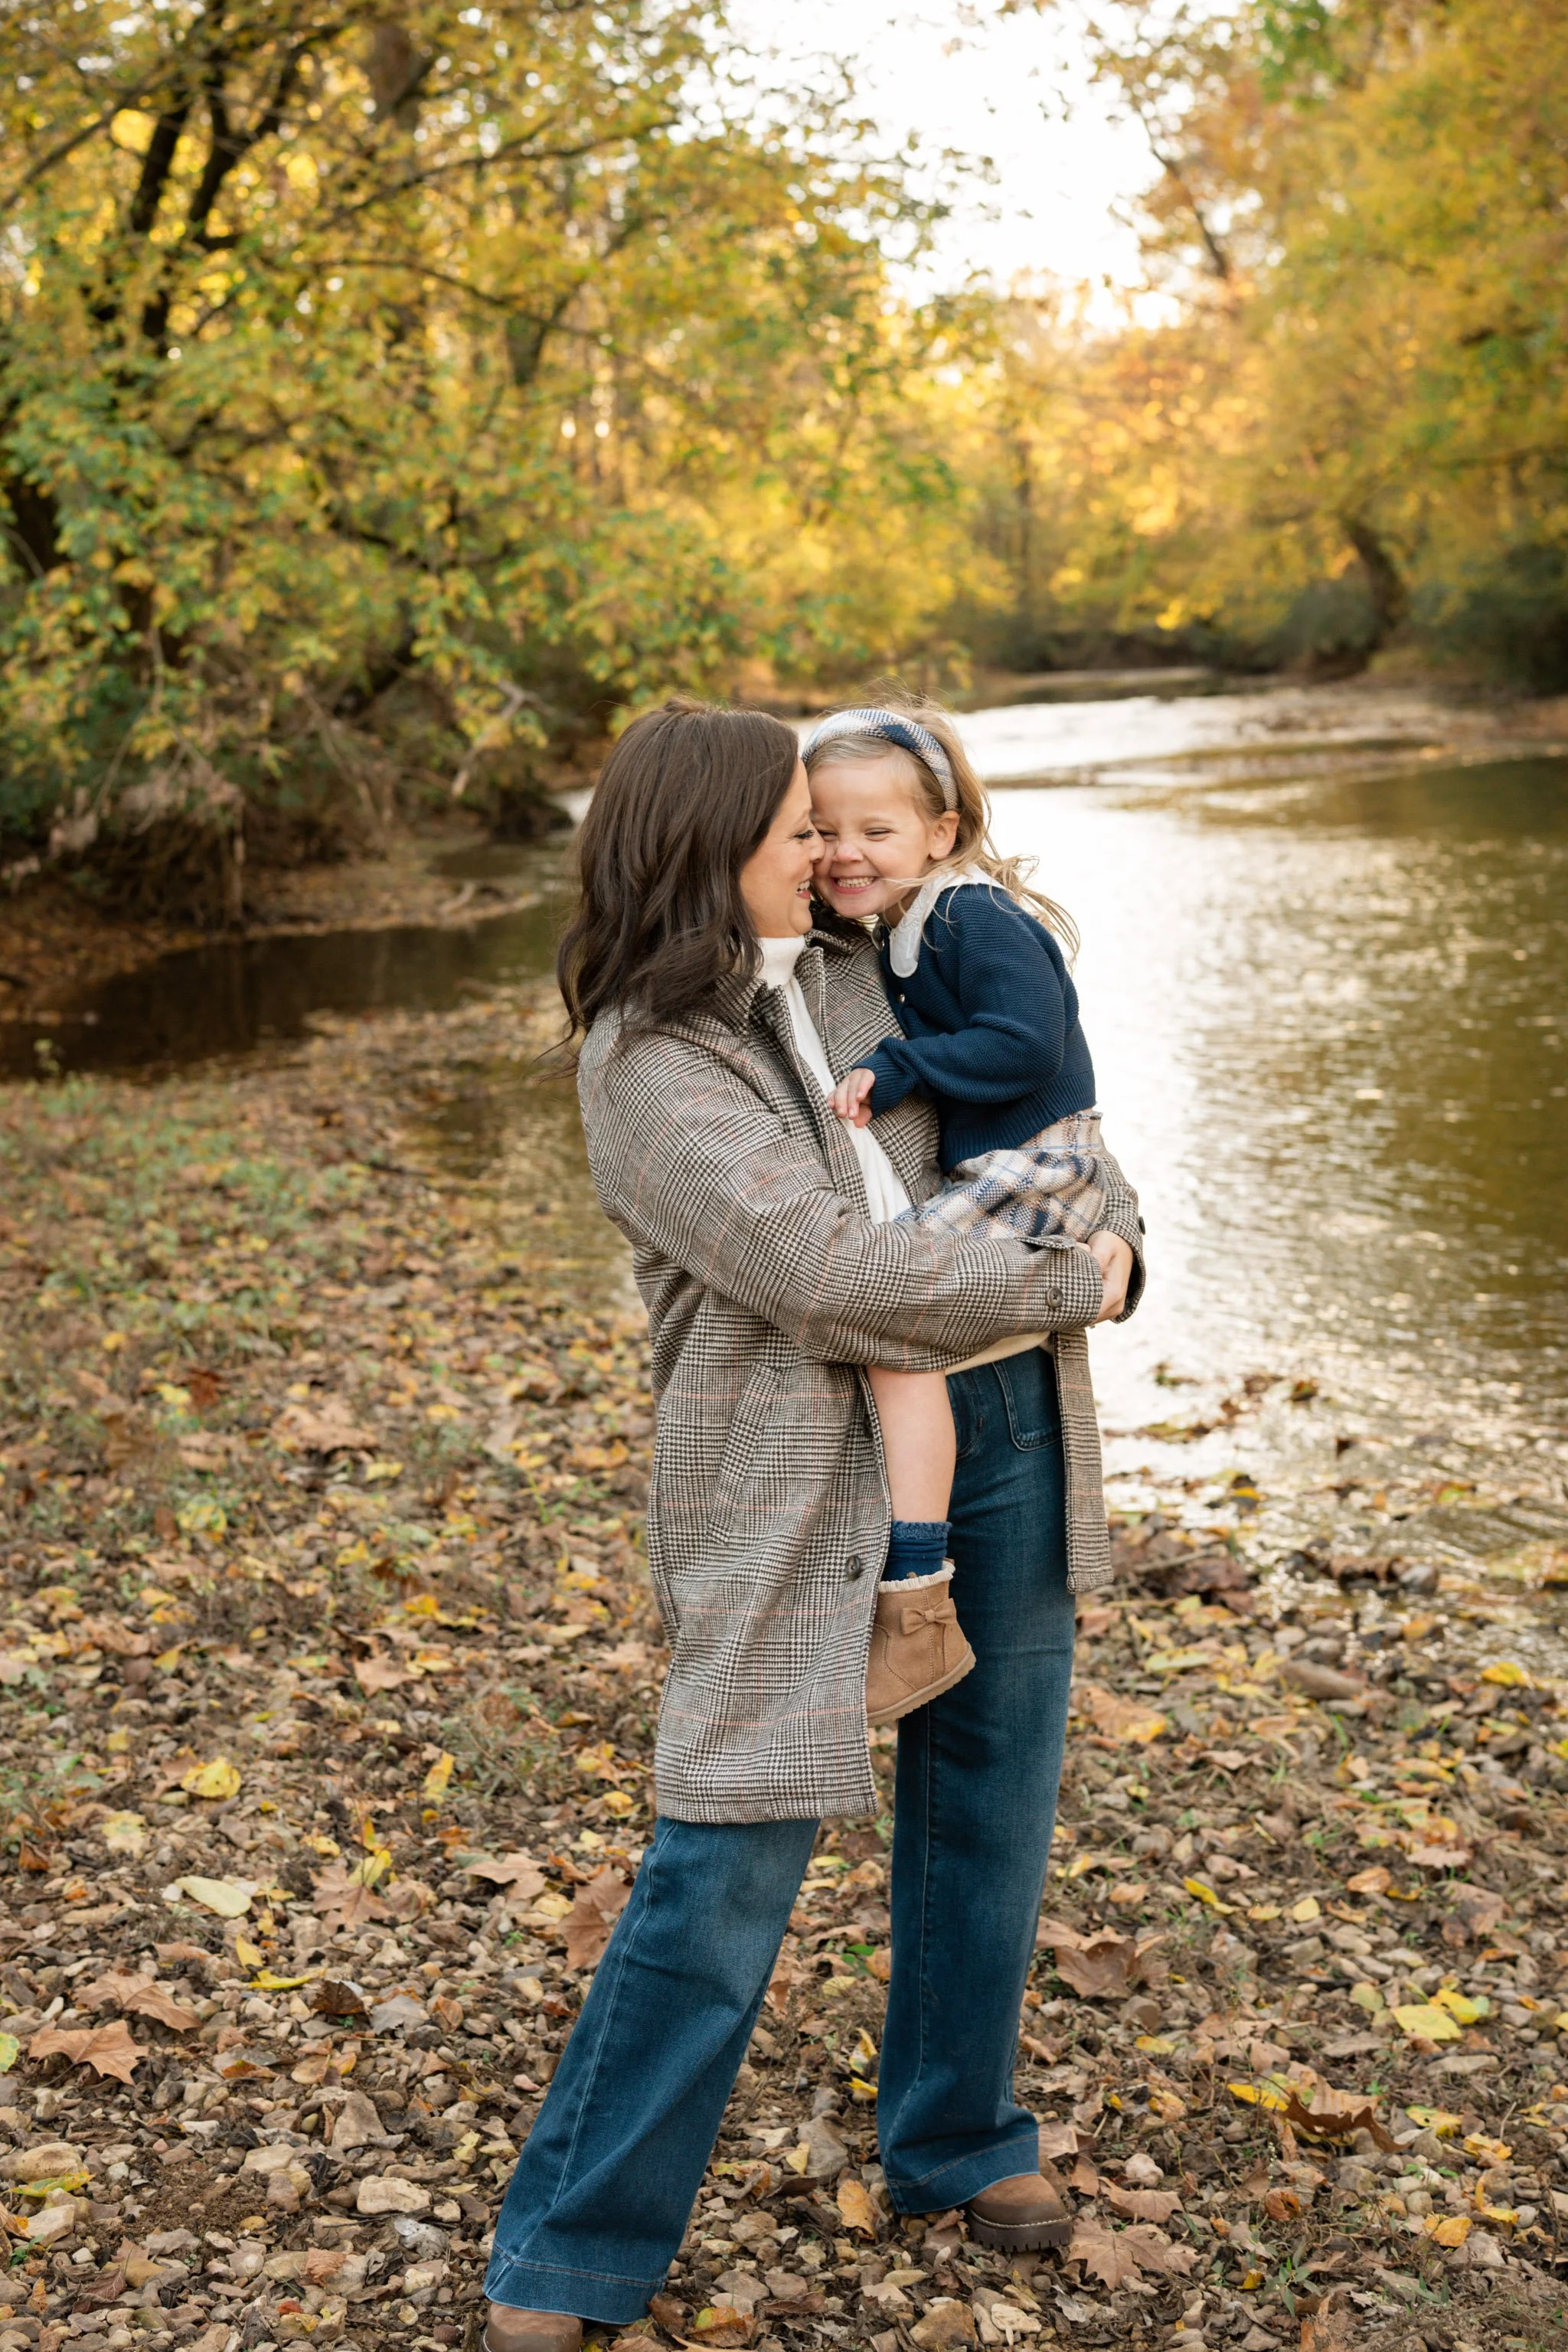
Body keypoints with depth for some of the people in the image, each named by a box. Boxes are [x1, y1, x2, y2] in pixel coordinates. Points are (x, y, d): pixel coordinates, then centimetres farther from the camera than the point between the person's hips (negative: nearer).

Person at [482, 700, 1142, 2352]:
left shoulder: (859, 969, 9)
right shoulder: (646, 1059, -12)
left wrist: (1115, 1238, 3)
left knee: (985, 1807, 17)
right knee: (726, 1861, -3)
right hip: (796, 1474, -7)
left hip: (1004, 1429, 7)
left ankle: (958, 2141, 39)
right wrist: (1064, 1288, -11)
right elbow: (830, 1269, -21)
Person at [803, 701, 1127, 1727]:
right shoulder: (903, 929, 12)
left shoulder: (976, 919, -16)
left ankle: (917, 1606, -27)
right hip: (998, 1171, 11)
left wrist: (896, 1069, -22)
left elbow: (1023, 1043, -24)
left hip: (1030, 1165, -11)